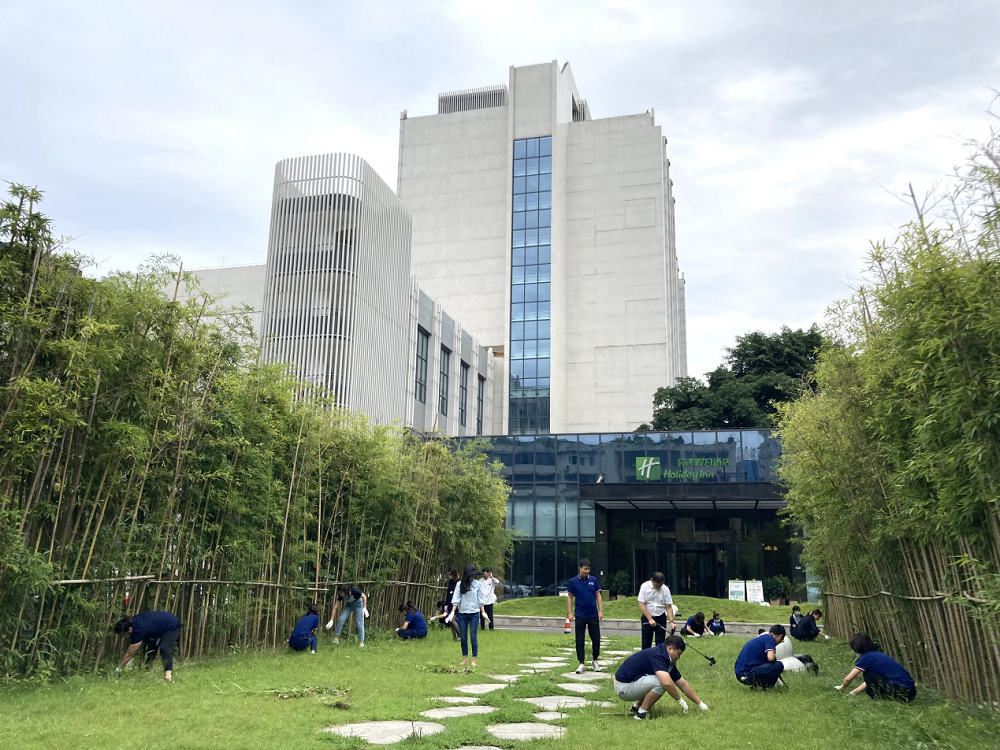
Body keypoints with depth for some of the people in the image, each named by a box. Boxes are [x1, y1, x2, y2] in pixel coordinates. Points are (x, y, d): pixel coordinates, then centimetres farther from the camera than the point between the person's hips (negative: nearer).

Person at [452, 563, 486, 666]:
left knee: (473, 637, -3)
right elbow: (456, 599, -2)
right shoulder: (460, 584, 0)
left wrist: (483, 612, 3)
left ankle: (474, 660, 3)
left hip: (474, 613, -1)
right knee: (463, 638, 6)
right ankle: (465, 659, 17)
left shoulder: (477, 584, 1)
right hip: (462, 613, 1)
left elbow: (480, 600, 5)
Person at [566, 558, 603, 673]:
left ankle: (595, 661, 24)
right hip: (580, 616, -1)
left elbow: (598, 595, 4)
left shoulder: (593, 580, 0)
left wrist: (600, 611, -2)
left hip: (593, 615, 1)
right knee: (580, 641, 2)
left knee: (596, 639, 6)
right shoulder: (573, 581, -4)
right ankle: (581, 664, 11)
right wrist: (569, 613, -5)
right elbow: (569, 597, 1)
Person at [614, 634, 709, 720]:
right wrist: (680, 701, -20)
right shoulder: (657, 656, -23)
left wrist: (700, 704, 13)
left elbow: (683, 684, 15)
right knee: (661, 682, -22)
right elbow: (667, 683, -35)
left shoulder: (669, 662, 8)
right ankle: (642, 713, -8)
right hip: (623, 687, -10)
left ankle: (636, 707, 15)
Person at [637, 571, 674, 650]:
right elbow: (641, 605, -14)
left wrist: (671, 622, -15)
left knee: (660, 643, 0)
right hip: (647, 617, -1)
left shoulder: (665, 589, -8)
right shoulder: (645, 587, -13)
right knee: (646, 643, 2)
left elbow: (669, 607, -4)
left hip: (661, 618, 1)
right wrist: (650, 619, -19)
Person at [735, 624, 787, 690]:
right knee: (779, 665, -11)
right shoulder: (770, 638, -5)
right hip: (748, 676, -10)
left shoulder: (761, 637, 22)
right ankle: (761, 687, 0)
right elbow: (771, 658, -23)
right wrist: (775, 659, 2)